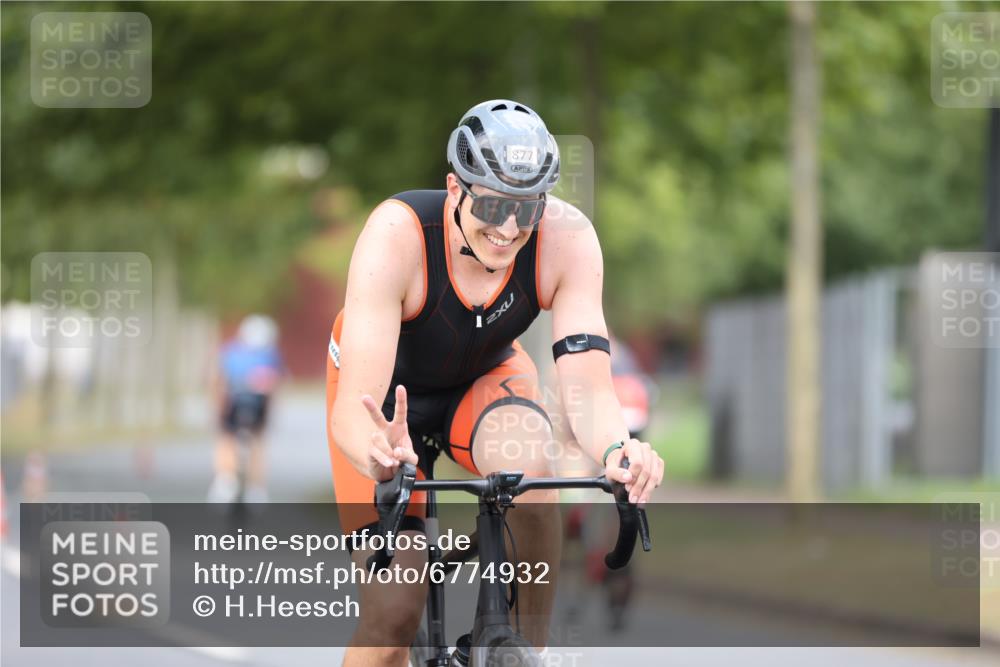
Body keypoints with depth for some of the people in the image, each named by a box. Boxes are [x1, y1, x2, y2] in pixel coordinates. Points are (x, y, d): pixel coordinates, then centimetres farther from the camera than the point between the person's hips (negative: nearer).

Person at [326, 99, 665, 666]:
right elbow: (351, 409, -43)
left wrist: (616, 449, -56)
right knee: (393, 611, -16)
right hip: (390, 391, -2)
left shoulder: (566, 237, -30)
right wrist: (380, 457, -66)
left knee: (529, 467, -34)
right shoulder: (397, 235, -37)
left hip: (485, 375, 2)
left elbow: (587, 387, -34)